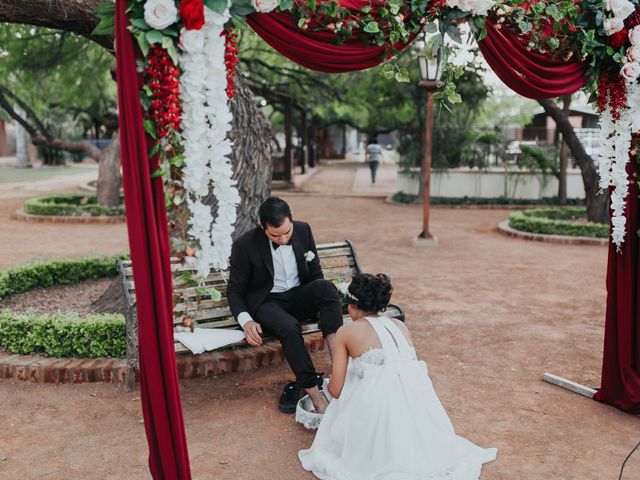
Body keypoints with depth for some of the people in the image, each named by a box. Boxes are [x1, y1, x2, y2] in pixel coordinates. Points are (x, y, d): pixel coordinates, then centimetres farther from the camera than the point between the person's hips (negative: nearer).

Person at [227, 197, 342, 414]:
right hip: (266, 302, -4)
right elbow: (235, 290, -6)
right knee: (289, 327, -36)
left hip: (299, 297, 4)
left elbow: (315, 272, 9)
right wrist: (246, 321, -24)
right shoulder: (245, 245, -15)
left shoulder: (303, 230, -4)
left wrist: (325, 299, -10)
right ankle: (312, 390, -28)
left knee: (327, 286, -29)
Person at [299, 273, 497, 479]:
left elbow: (336, 390, 7)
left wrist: (330, 384, 32)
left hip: (379, 404, -5)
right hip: (417, 401, 5)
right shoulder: (400, 325, 22)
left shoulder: (346, 332, 9)